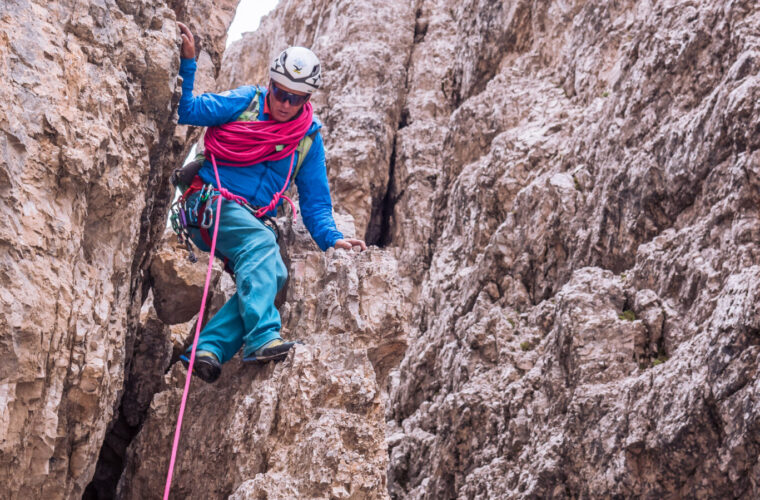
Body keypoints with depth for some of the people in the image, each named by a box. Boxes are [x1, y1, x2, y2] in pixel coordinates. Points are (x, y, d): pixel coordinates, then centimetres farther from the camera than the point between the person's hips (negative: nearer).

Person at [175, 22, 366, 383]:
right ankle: (261, 337, -46)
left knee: (275, 274, -24)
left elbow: (314, 199, 12)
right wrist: (187, 64, -18)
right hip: (211, 202, -5)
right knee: (261, 242, -33)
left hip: (252, 223, 5)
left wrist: (330, 237, -4)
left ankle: (209, 347, -30)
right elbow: (188, 111, -6)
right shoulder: (245, 103, 3)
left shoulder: (309, 137, 11)